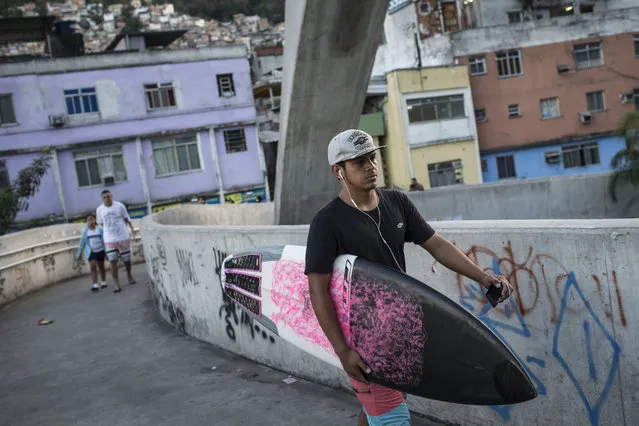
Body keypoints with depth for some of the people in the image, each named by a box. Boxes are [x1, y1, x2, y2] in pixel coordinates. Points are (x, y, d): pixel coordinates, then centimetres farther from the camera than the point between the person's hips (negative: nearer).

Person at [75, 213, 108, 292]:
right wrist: (79, 254, 5)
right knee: (93, 267, -12)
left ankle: (103, 282, 28)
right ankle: (95, 285, -14)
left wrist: (106, 251, -3)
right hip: (91, 252, 0)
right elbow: (82, 242, 4)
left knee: (101, 267, 12)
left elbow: (104, 240, -1)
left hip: (100, 251, 0)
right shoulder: (85, 231, -2)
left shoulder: (100, 229, -4)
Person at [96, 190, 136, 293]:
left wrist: (132, 229, -4)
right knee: (113, 261, -10)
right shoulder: (100, 209, 1)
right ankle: (117, 285, -6)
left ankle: (129, 275, 39)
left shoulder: (120, 206, -3)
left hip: (123, 237, 0)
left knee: (127, 259, 9)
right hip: (110, 240, 0)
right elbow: (101, 223, 14)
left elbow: (127, 219, 4)